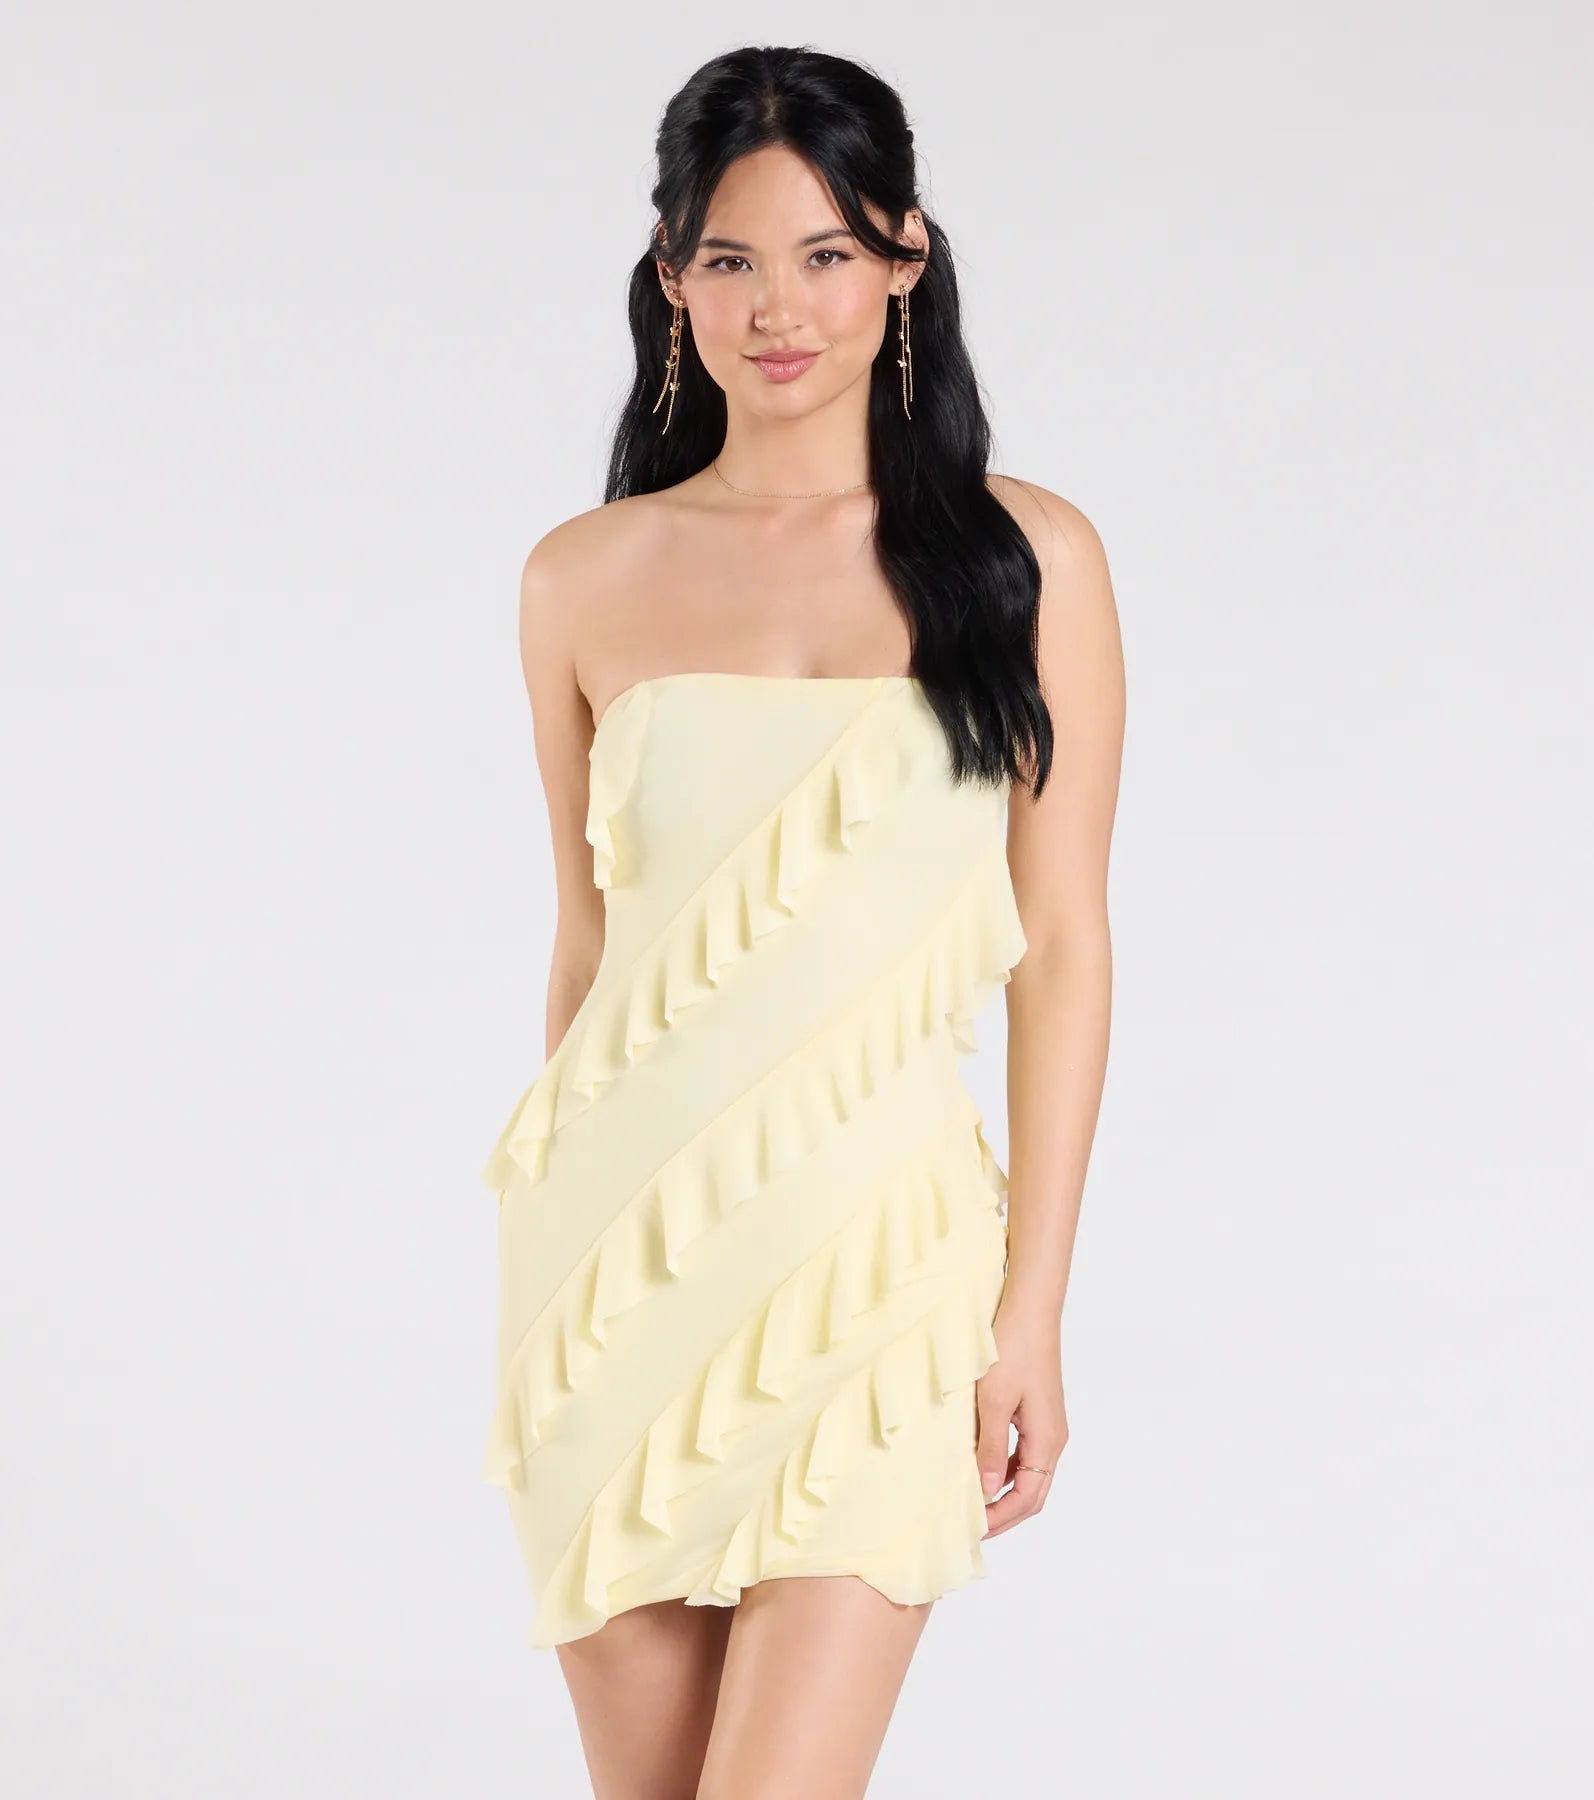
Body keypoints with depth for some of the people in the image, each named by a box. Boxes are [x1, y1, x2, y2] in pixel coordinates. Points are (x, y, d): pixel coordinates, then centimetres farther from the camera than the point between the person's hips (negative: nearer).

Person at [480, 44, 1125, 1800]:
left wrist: (1034, 1310, -4)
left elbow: (1061, 950, 0)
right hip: (622, 1246, 2)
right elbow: (587, 936, 11)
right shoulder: (586, 577, 5)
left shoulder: (1023, 557, 0)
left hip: (874, 1252, -2)